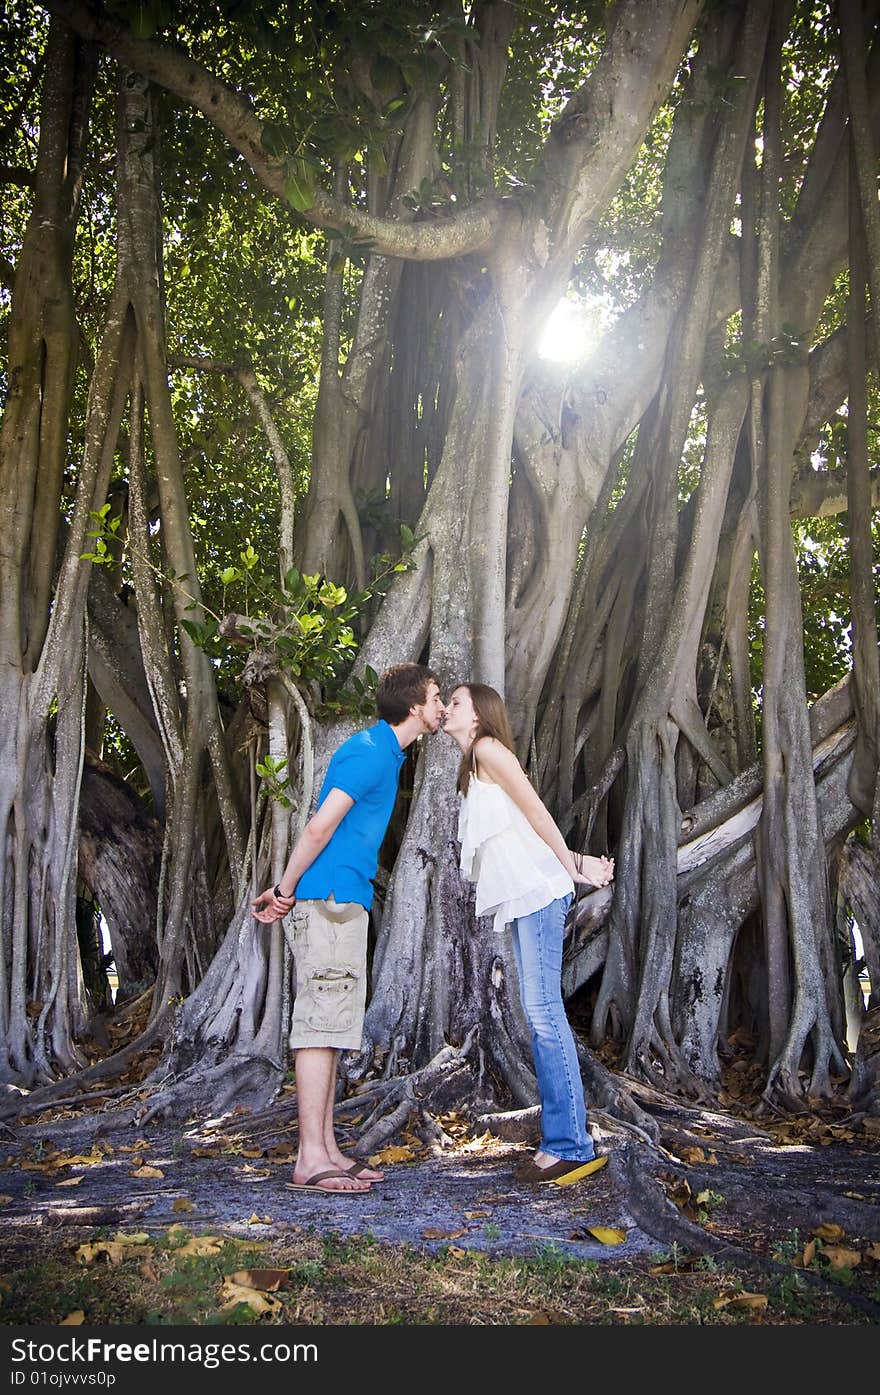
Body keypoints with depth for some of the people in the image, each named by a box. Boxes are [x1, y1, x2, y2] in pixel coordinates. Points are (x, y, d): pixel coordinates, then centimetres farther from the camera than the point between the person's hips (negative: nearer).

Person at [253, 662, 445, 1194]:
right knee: (322, 1020, -9)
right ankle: (312, 1160, -5)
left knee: (333, 1024, 10)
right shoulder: (371, 752, -13)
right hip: (331, 899, -10)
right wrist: (286, 890, -8)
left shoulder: (384, 751, 19)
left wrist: (287, 891, 15)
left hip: (345, 901, 10)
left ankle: (326, 1149, 16)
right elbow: (320, 827, -17)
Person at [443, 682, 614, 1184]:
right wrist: (578, 863, 14)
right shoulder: (475, 766, 24)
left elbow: (536, 812, -6)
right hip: (523, 897, 10)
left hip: (536, 890, -10)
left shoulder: (488, 750, -3)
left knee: (544, 1012, -12)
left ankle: (571, 1145, -11)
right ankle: (561, 1141, 8)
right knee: (542, 1015, 6)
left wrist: (573, 868, -1)